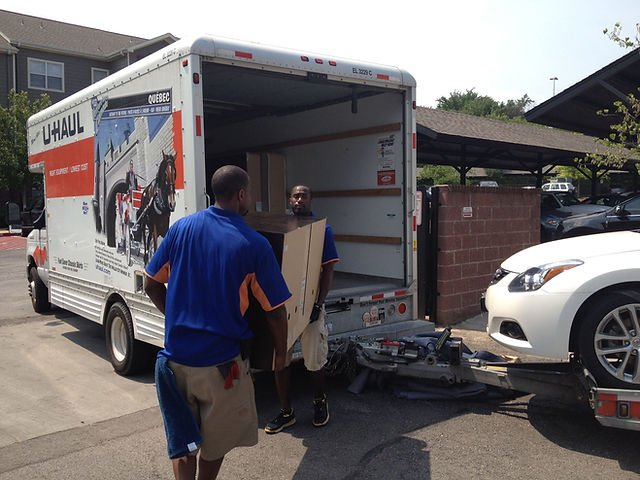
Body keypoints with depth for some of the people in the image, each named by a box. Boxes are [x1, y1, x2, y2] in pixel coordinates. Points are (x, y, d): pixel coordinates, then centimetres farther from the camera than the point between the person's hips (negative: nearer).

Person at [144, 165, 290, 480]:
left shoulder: (182, 227, -2)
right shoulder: (254, 245, -12)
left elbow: (151, 285, 6)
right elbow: (275, 311, -7)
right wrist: (281, 353, 9)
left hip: (177, 356, 3)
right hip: (221, 362, -3)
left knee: (182, 440, 17)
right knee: (215, 441, 21)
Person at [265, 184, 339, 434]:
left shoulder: (322, 230, -2)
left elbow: (328, 270, -5)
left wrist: (318, 304, -14)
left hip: (310, 304, -3)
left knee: (314, 361, 7)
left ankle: (320, 402, 33)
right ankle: (286, 412, 21)